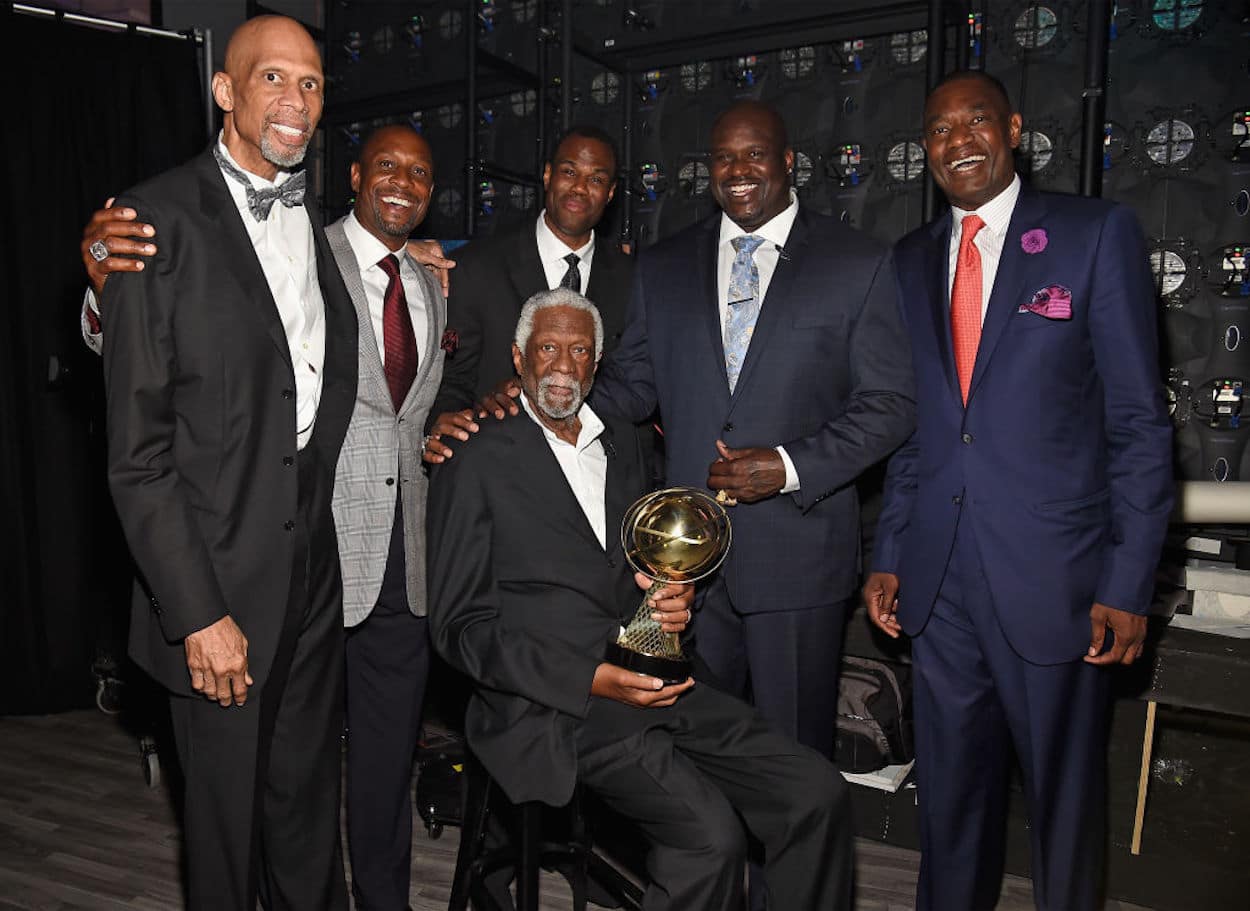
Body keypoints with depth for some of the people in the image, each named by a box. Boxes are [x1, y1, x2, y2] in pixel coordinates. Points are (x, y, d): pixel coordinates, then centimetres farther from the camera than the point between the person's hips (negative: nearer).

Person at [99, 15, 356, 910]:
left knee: (310, 802, 20)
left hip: (318, 564, 5)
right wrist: (197, 613, -15)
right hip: (222, 576, -5)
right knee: (226, 812, 13)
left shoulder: (318, 223, 9)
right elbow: (138, 449, -13)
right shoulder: (160, 219, -10)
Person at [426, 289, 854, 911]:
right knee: (711, 834, -25)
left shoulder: (622, 444, 16)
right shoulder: (478, 465, -3)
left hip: (653, 682, 6)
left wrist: (674, 600, 0)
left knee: (818, 794, -9)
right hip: (553, 705, -6)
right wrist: (590, 679, -17)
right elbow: (459, 626, -6)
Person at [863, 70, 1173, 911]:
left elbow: (1139, 420, -5)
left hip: (1051, 575, -3)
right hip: (938, 579, 4)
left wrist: (1129, 582, -9)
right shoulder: (910, 261, 11)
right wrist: (889, 555, 7)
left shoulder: (1098, 234, -2)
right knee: (951, 788, 15)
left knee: (1066, 793, 12)